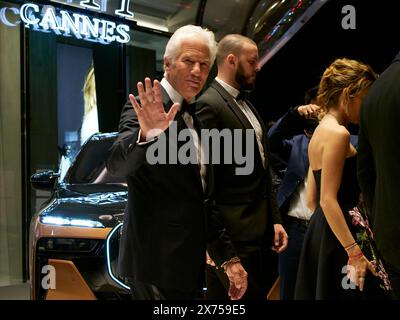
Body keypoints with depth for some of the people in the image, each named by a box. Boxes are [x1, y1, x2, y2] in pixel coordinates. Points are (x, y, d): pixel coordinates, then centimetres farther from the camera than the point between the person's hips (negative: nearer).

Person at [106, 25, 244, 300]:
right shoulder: (145, 108, -11)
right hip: (158, 258, -8)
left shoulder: (194, 114, 13)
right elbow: (117, 165, -27)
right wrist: (147, 135, -46)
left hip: (191, 255, 8)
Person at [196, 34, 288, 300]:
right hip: (234, 236, -9)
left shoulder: (248, 106, 15)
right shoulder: (209, 105, -14)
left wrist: (274, 219, 13)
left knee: (260, 292, 17)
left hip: (261, 229, 9)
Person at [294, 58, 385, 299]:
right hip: (337, 237, -10)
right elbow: (328, 200, -21)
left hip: (320, 231, 10)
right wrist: (355, 252, -23)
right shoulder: (338, 133, -14)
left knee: (325, 290, 14)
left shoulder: (321, 131, 15)